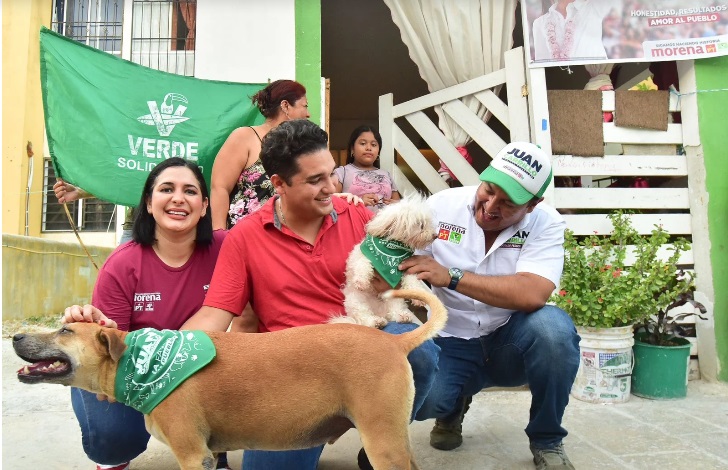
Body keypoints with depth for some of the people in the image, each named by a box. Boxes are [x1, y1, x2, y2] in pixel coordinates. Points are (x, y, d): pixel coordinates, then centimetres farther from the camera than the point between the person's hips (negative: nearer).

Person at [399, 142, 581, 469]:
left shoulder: (545, 223, -12)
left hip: (510, 342, 0)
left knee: (554, 327, -33)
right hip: (451, 343, 0)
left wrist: (451, 276, -33)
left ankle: (547, 441, -4)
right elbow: (404, 267, -3)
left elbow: (532, 295, -29)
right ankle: (454, 405, 14)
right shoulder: (441, 205, -8)